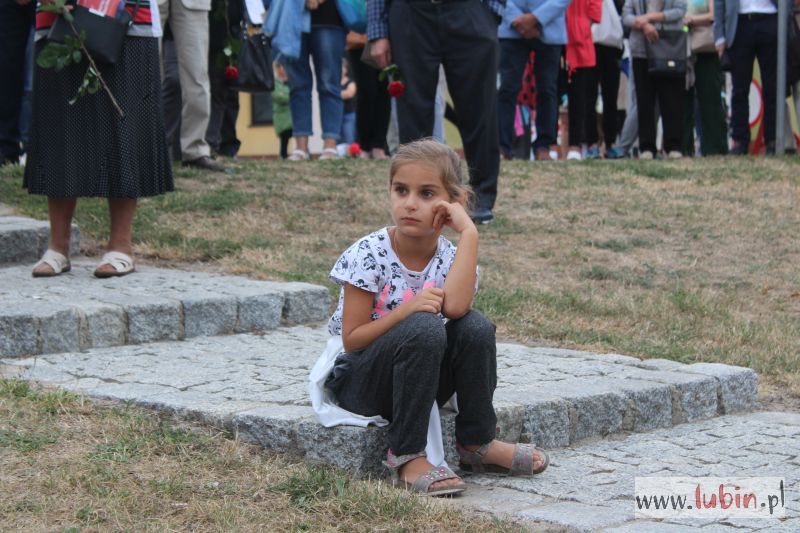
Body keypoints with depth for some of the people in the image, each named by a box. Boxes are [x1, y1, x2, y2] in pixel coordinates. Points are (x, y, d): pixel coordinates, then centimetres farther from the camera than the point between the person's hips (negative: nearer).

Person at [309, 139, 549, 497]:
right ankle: (407, 454, -26)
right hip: (357, 382, -4)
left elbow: (455, 307, -29)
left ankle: (477, 443, -8)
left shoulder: (448, 258, -4)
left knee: (476, 326, -22)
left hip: (417, 383, 4)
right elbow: (351, 340, -15)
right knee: (425, 327, -33)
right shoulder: (369, 255, -15)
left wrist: (468, 232, -26)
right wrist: (407, 309, -28)